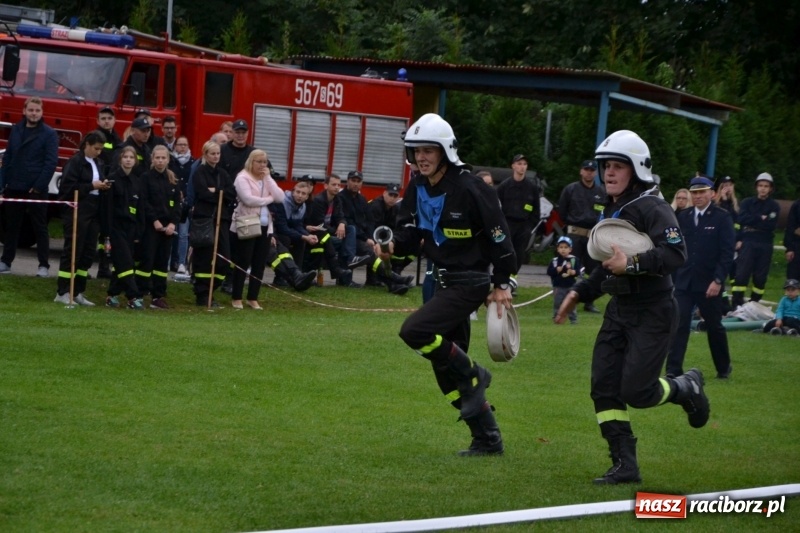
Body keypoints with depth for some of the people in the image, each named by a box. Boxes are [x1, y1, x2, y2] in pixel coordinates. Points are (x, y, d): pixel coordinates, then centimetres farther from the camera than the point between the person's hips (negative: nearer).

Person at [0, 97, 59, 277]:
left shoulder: (49, 134, -5)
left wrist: (39, 186, -15)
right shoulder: (16, 130, 9)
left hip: (35, 189, -4)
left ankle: (44, 265, 4)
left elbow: (51, 162, -10)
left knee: (40, 228, 1)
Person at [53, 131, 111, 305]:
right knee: (73, 251, -6)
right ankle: (62, 293, -2)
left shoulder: (98, 163, 14)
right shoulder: (75, 162, -9)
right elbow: (68, 187, -16)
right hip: (76, 212, -8)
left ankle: (77, 292, 13)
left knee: (89, 252, 6)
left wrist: (103, 186, 3)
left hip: (93, 213, 8)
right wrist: (91, 186, -17)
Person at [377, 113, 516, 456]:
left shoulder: (468, 188, -18)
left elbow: (498, 236, -14)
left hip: (471, 282, -9)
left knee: (415, 331, -23)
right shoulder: (417, 189, 5)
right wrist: (393, 247, -18)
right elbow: (410, 232, 5)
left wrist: (502, 284, -12)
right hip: (444, 280, 9)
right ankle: (487, 440, 19)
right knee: (446, 367, 9)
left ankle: (472, 376, -3)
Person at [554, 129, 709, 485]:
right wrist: (580, 293, 21)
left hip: (653, 313, -8)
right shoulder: (610, 212, 13)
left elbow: (676, 253, -28)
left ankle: (687, 388, 19)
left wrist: (633, 264, -35)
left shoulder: (653, 209, -15)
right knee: (604, 387, -1)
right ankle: (625, 466, 4)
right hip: (619, 309, 8)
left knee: (635, 391, -12)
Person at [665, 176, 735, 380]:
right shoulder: (683, 216, 5)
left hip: (709, 284, -2)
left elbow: (727, 253, -9)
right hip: (684, 282, 2)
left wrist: (718, 280, -16)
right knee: (679, 325, -8)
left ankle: (724, 368, 30)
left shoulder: (722, 217, -5)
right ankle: (673, 370, -7)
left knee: (714, 326, 12)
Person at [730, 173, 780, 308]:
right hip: (747, 243, -1)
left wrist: (752, 223, -7)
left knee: (760, 276, 1)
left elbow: (771, 225, -7)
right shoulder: (747, 202, 11)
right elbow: (742, 219, -7)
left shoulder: (774, 206, 9)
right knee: (742, 273, -11)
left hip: (765, 245, 1)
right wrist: (761, 218, -8)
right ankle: (736, 303, -13)